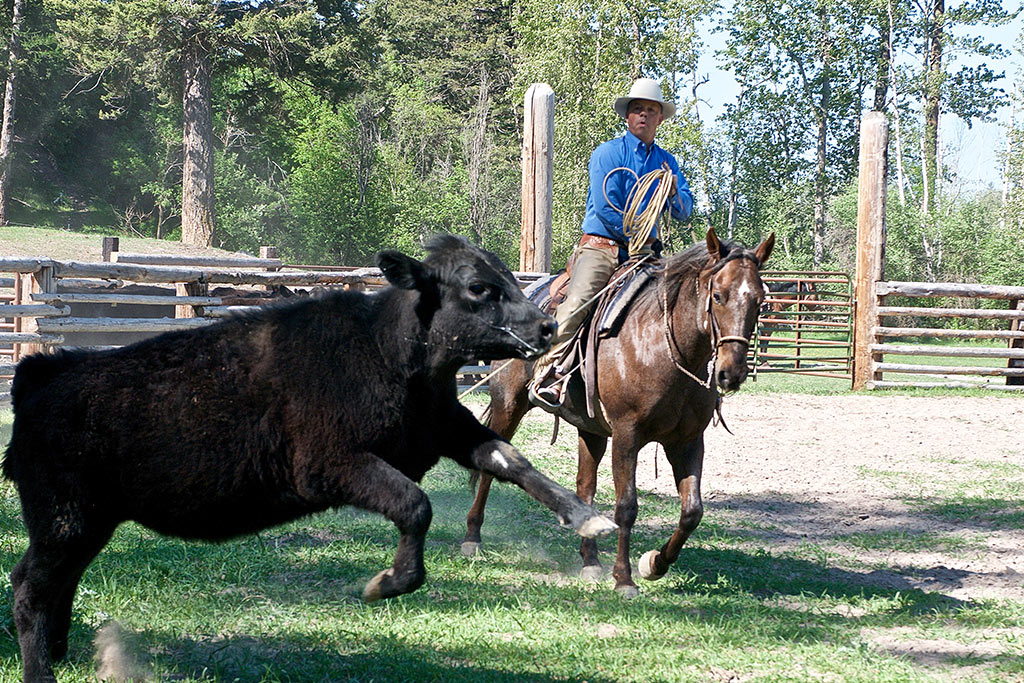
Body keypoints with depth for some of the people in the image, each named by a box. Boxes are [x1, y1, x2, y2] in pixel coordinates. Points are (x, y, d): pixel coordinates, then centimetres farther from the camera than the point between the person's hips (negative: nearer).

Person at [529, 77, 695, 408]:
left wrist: (675, 196, -9)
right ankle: (546, 374, -28)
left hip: (641, 254, 5)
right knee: (578, 299, -27)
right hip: (600, 247, -5)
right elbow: (606, 209, -9)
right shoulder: (607, 154, 0)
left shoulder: (666, 161, 17)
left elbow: (684, 213, 14)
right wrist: (639, 238, -5)